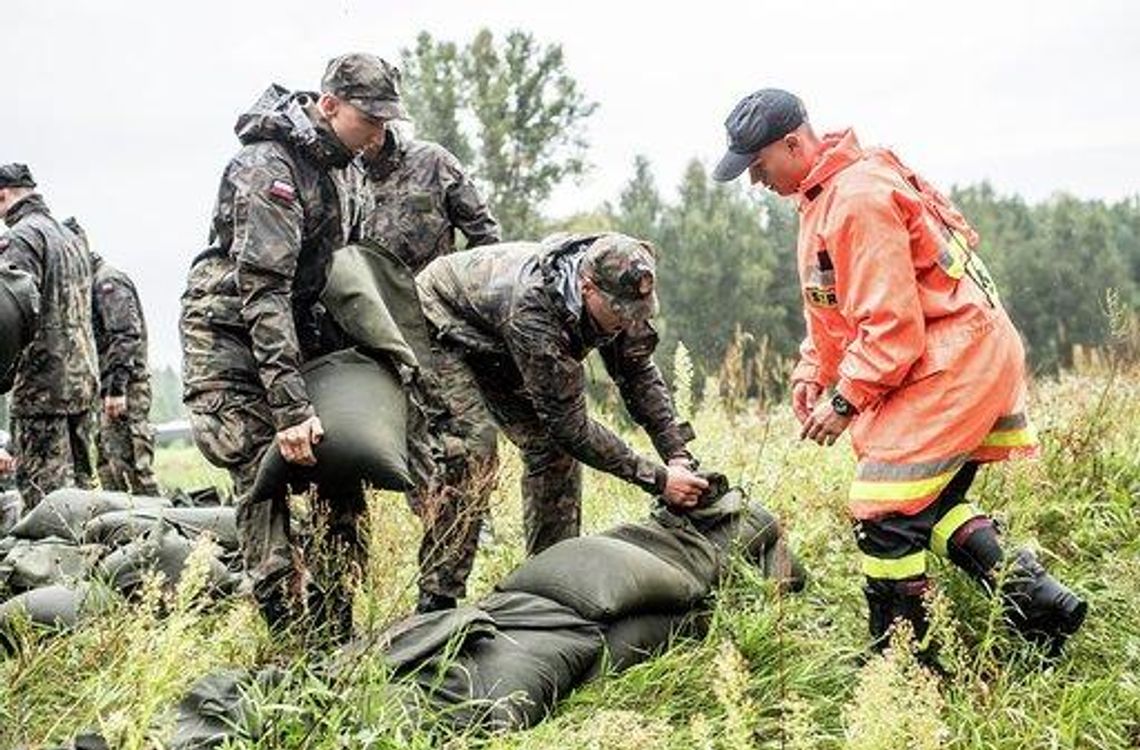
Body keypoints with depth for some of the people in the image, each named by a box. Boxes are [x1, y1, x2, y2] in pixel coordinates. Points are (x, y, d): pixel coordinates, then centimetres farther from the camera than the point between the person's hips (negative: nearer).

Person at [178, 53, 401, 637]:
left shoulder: (340, 167, 3)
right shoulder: (268, 168, -25)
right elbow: (261, 291, -31)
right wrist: (291, 408, -35)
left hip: (293, 326, 8)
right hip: (228, 330, -8)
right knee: (262, 470, -12)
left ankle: (339, 613, 7)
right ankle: (285, 623, -8)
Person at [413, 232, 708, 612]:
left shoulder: (615, 291, -23)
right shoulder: (531, 310, -44)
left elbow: (640, 374, -7)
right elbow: (571, 425, -38)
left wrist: (677, 454, -18)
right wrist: (657, 479, -37)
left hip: (495, 348, 8)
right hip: (441, 327, -8)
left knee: (552, 447, -1)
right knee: (466, 454, -23)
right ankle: (437, 601, -20)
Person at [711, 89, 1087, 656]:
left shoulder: (858, 199, -21)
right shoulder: (822, 195, 14)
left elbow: (891, 322, -24)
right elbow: (830, 309, 21)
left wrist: (846, 399, -17)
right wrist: (812, 372, 8)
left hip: (954, 362, -11)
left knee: (884, 512, -7)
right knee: (930, 502, 16)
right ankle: (1038, 603, 15)